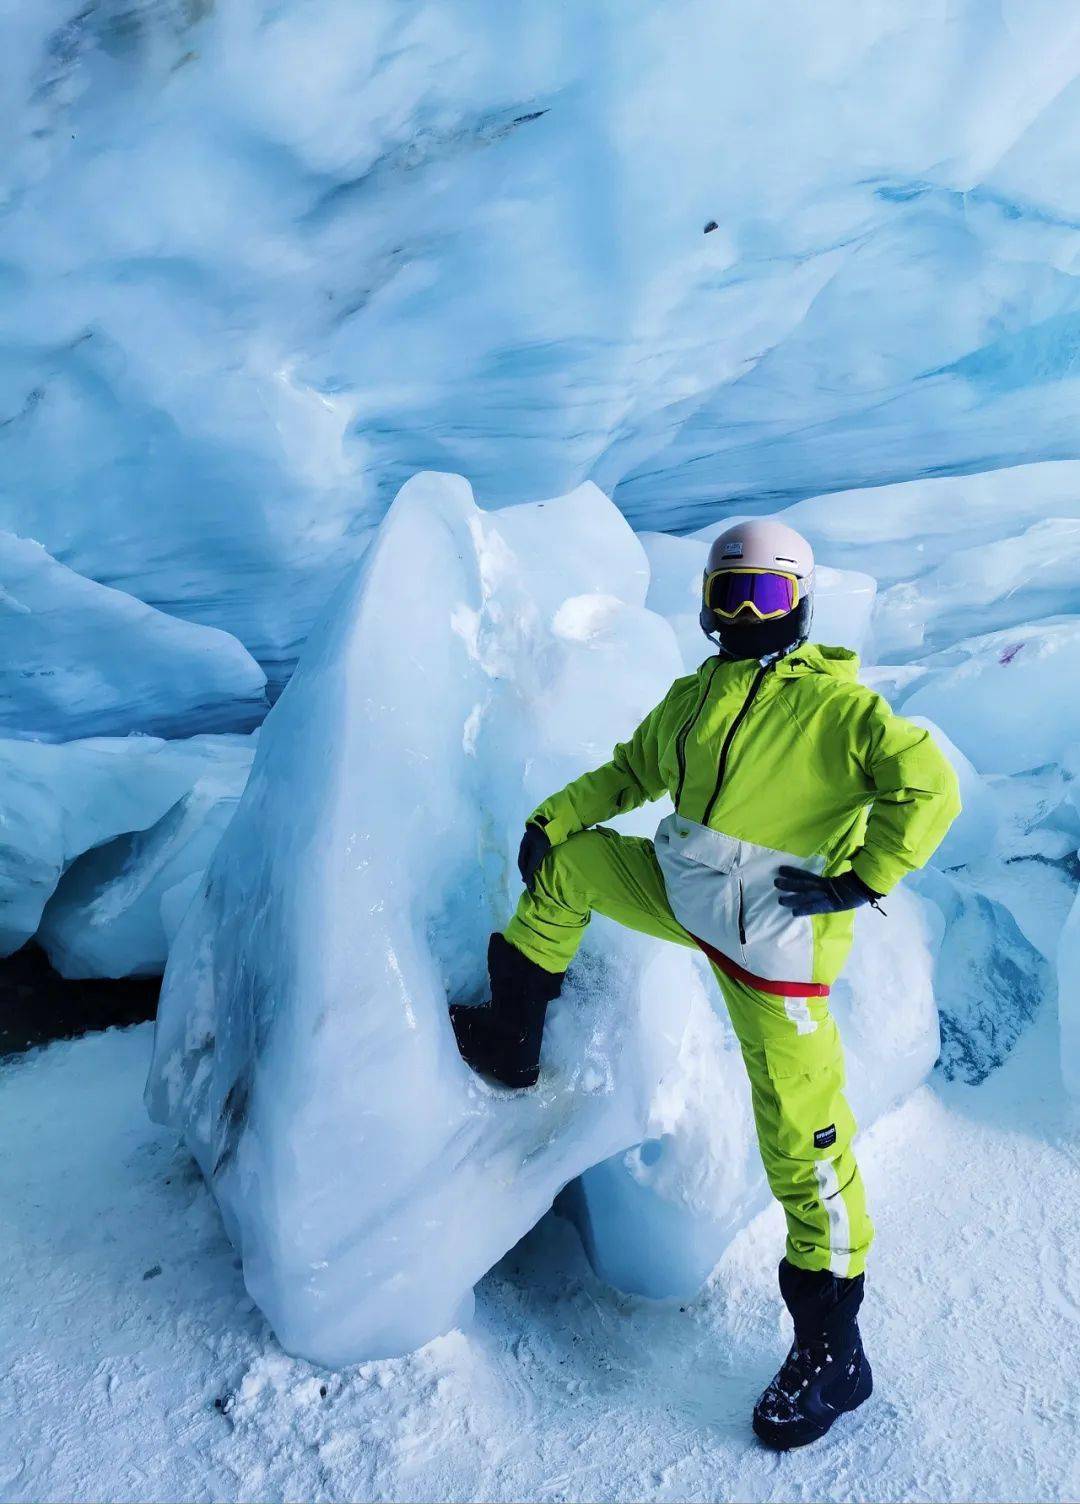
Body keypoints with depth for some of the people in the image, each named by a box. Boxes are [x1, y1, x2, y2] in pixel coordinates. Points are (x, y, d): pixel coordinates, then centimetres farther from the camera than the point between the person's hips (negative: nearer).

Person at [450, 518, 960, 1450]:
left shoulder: (834, 702, -12)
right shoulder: (694, 697, 9)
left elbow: (928, 787, -19)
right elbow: (630, 773, 21)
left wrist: (859, 882, -20)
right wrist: (554, 818, 12)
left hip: (776, 940, -7)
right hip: (681, 890, 7)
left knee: (802, 1138, -5)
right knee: (565, 867, 13)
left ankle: (832, 1351, 13)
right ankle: (510, 1041, 27)